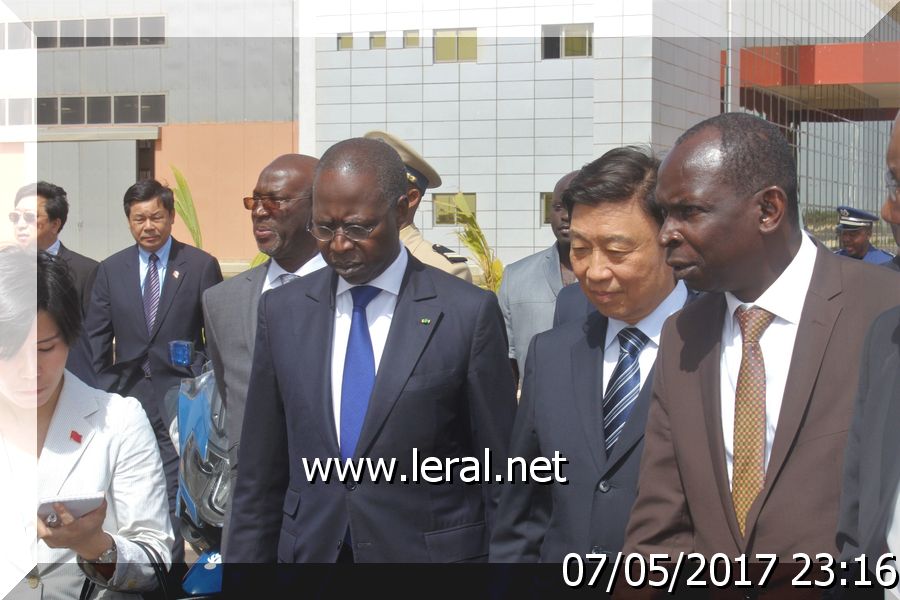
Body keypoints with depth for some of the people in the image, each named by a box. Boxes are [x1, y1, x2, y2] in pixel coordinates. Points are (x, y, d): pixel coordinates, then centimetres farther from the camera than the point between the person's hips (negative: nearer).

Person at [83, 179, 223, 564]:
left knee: (174, 494, -4)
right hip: (128, 398, 3)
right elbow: (95, 339, 9)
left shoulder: (201, 266, -1)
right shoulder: (111, 270, 7)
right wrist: (105, 391, 2)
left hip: (180, 398, -3)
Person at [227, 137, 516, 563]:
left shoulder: (469, 314, -9)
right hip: (308, 549, 3)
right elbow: (259, 473, 5)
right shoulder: (282, 311, 2)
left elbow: (500, 479, -5)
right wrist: (246, 558, 3)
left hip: (430, 550, -2)